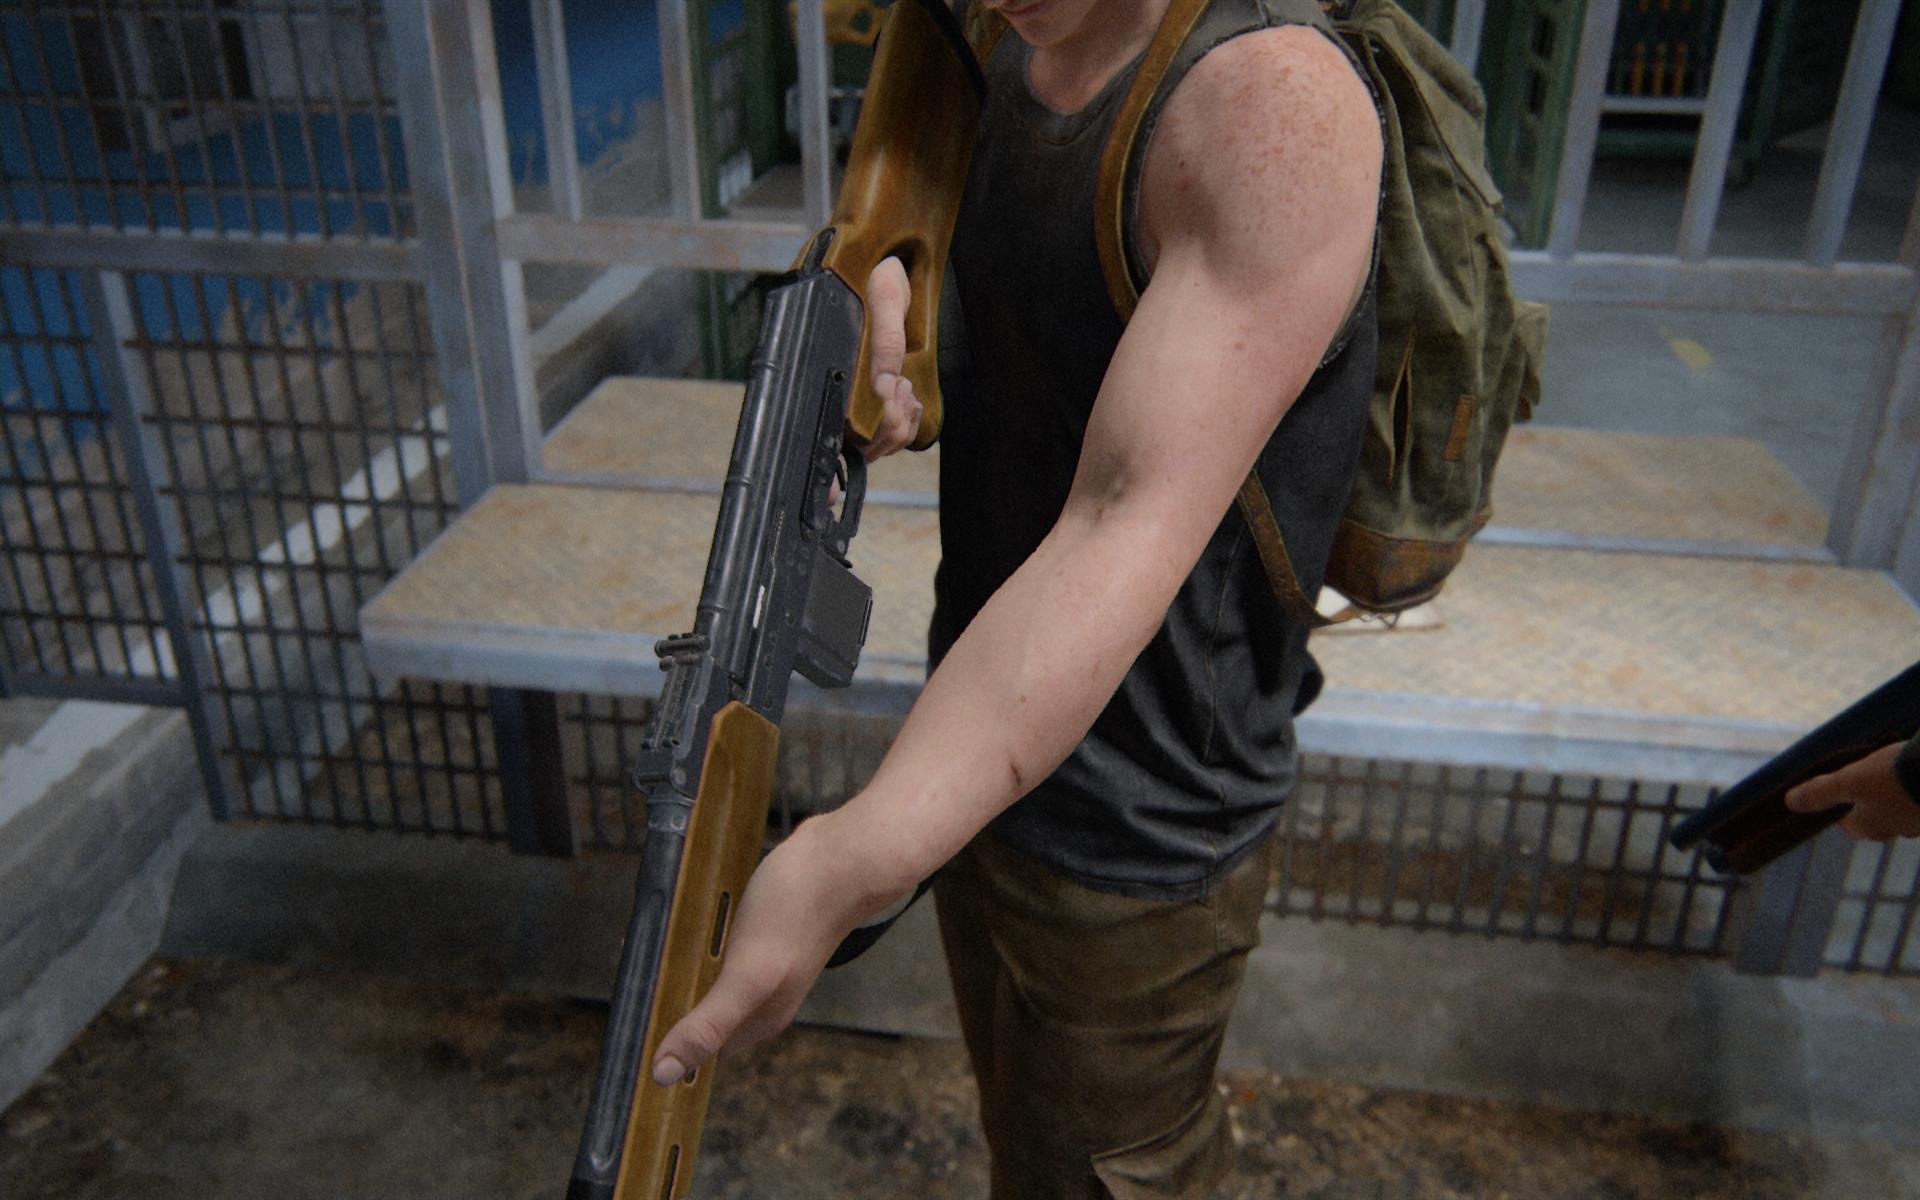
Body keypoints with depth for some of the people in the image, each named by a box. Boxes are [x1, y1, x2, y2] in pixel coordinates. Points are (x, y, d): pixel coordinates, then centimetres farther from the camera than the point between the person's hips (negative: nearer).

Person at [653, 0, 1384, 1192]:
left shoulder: (1275, 99, -26)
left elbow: (1134, 524, -35)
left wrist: (861, 856, -44)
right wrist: (881, 306, -6)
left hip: (1136, 838, -8)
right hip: (982, 751, 8)